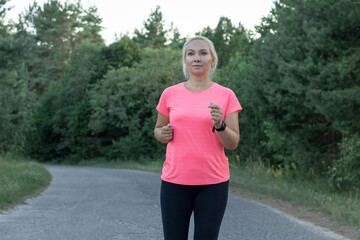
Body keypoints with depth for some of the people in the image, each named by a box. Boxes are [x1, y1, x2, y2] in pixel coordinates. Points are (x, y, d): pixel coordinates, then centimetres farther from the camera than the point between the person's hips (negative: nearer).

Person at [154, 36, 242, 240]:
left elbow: (233, 143, -1)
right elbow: (158, 129, 18)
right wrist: (163, 134, -5)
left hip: (213, 183, -1)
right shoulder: (170, 94, 5)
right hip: (175, 182, 1)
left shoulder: (226, 95, 0)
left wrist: (219, 124, -20)